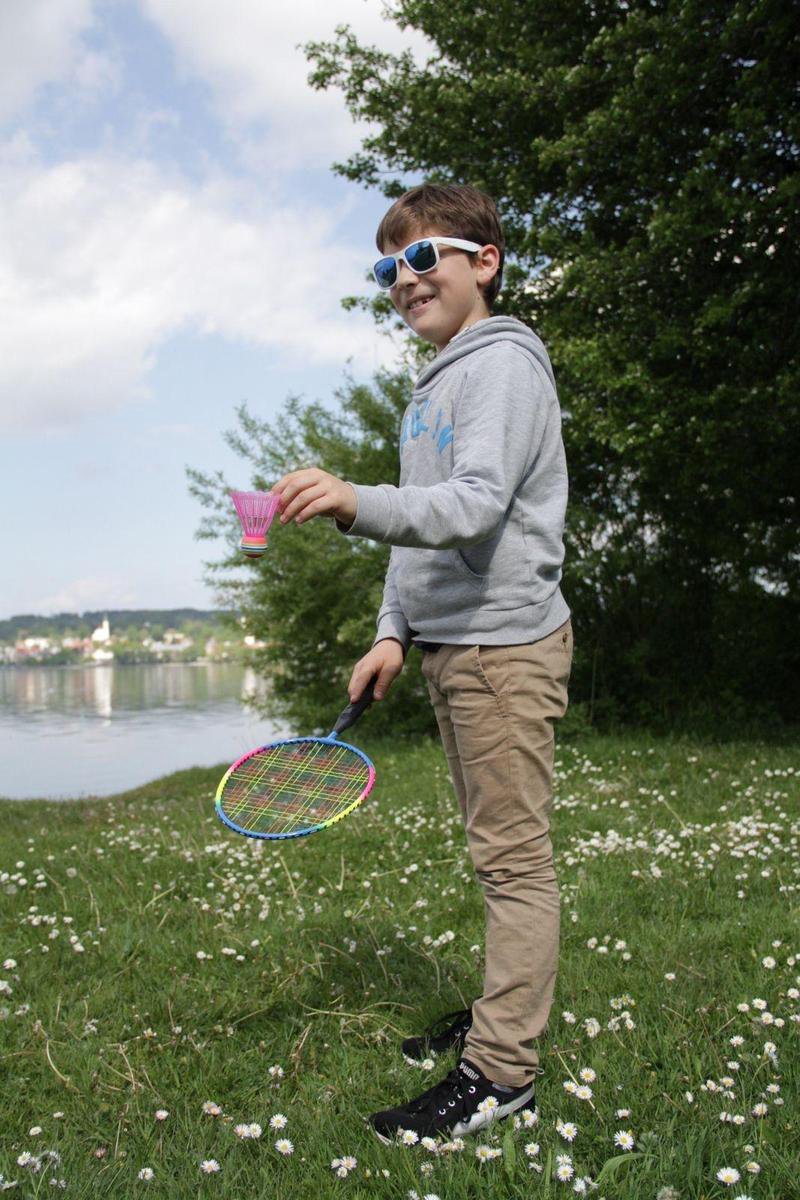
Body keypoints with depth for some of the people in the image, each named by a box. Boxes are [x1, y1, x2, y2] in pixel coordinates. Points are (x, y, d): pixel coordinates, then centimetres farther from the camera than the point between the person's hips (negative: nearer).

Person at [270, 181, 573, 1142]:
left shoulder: (504, 364, -10)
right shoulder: (432, 384, 19)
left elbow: (476, 506, -24)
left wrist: (358, 504, -39)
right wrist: (394, 632, 13)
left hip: (503, 645, -9)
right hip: (448, 647, 9)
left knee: (514, 857, -4)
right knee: (495, 853, 16)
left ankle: (500, 1072, 4)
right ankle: (505, 1012, 29)